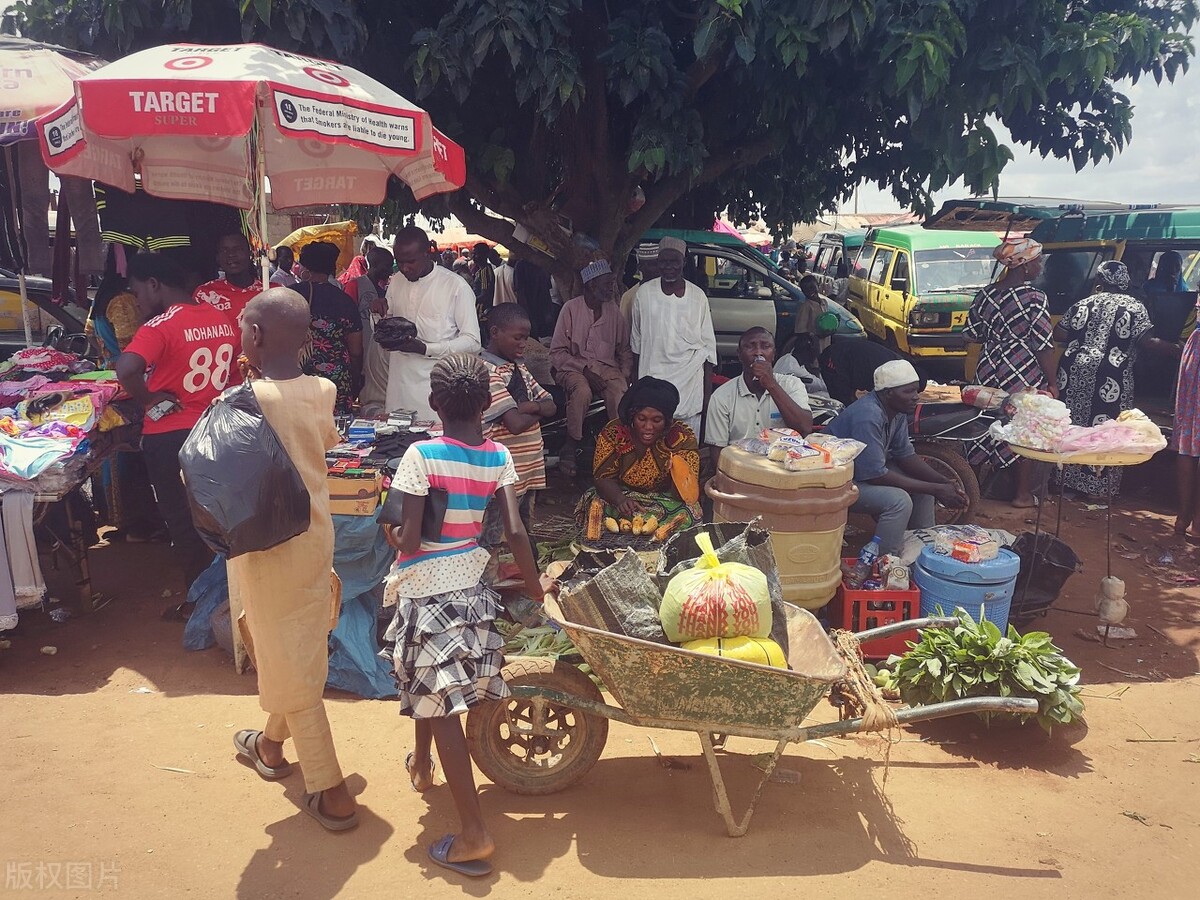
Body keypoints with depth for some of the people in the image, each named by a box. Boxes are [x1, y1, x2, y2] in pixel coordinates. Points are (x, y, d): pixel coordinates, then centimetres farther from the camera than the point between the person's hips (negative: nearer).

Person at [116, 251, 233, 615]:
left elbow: (126, 369, -34)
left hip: (170, 436, -6)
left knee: (181, 520, 10)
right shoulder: (220, 318, 2)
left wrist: (149, 399, -18)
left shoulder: (161, 326, -19)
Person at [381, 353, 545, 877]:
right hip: (471, 584, 6)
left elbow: (407, 540, -19)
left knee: (441, 704, -2)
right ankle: (421, 765, 51)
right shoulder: (498, 457, -4)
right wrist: (534, 590, 4)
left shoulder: (421, 455, -17)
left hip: (424, 591, -6)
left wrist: (389, 532, 3)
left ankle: (474, 833, -1)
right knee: (434, 683, 28)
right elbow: (515, 532, -7)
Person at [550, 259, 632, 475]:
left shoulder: (613, 311, 7)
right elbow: (557, 352, -5)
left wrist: (625, 374, -1)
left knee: (620, 391, -31)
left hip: (606, 367, 3)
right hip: (573, 367, -3)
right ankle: (569, 451, -22)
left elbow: (624, 350, 17)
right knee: (582, 391, -36)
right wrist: (585, 369, -16)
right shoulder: (571, 308, -5)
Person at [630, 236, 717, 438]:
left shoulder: (698, 296, 2)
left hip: (690, 382, 0)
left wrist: (707, 393, 0)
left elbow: (708, 347, 4)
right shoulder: (645, 293, 2)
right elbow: (636, 340, 11)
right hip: (652, 378, 0)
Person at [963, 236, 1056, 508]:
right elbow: (1044, 346, -13)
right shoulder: (1034, 299, -15)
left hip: (989, 371, 6)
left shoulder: (986, 294, 1)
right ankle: (1023, 495, 15)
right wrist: (1052, 383, -5)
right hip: (1024, 378, -5)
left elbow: (972, 335, 9)